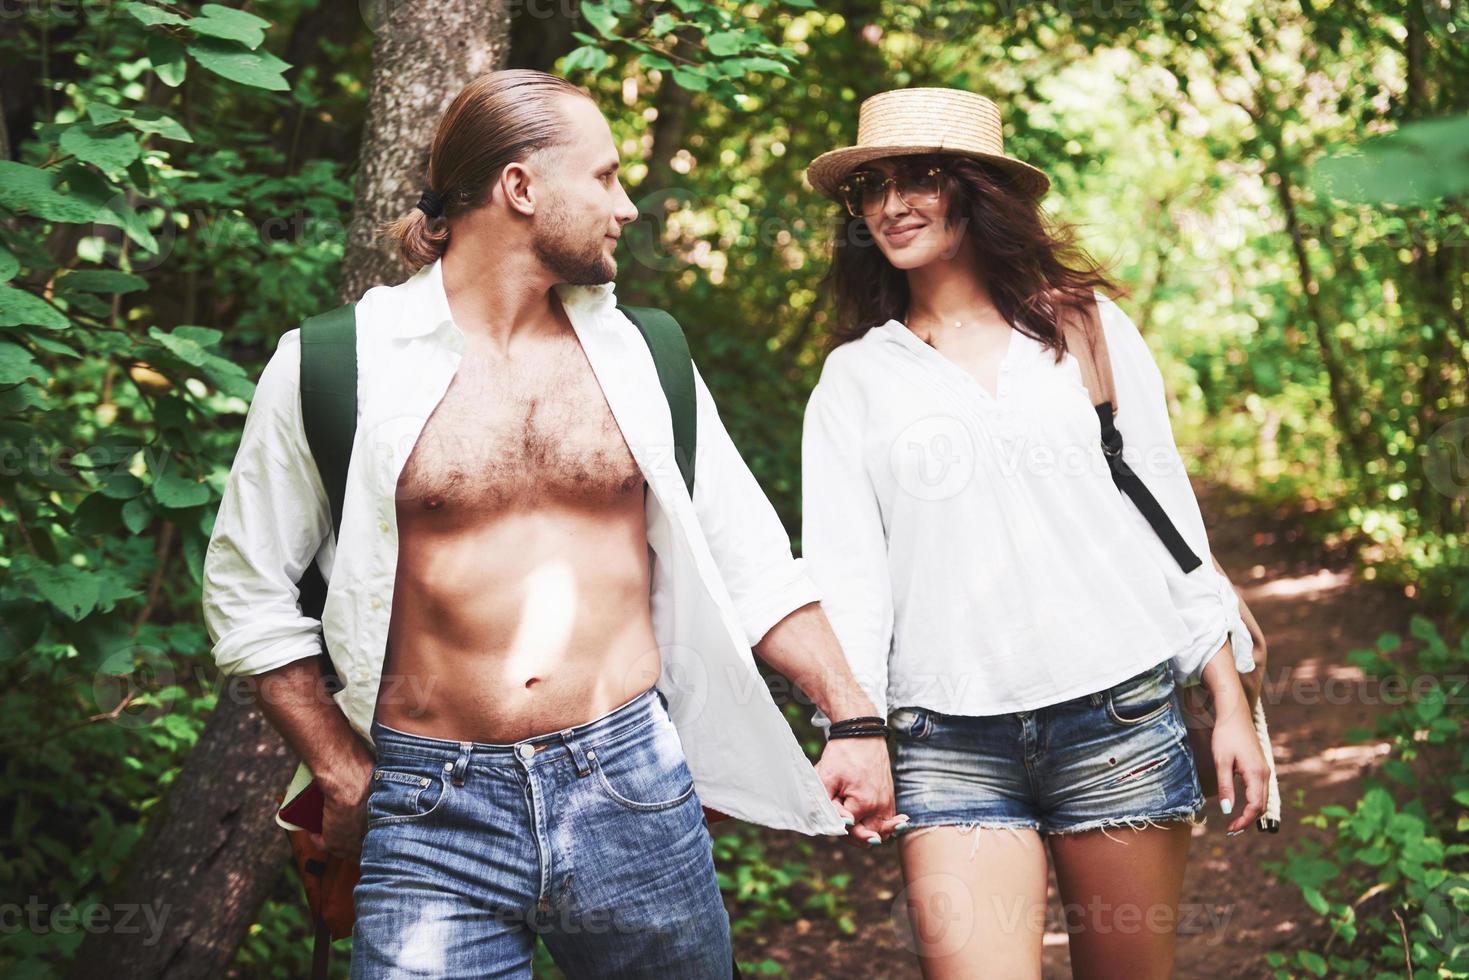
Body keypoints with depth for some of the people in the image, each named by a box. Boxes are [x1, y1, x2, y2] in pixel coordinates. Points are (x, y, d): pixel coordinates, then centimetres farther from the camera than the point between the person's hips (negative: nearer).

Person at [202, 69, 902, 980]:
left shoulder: (641, 355, 8)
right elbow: (247, 583, 6)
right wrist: (343, 772, 2)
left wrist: (855, 715, 7)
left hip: (636, 794, 3)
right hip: (433, 815, -2)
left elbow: (749, 558, 13)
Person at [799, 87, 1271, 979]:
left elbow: (1169, 521, 8)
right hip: (950, 742, 0)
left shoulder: (1089, 329, 8)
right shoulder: (855, 377, 9)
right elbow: (844, 565, 3)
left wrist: (1232, 704, 5)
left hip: (1120, 715, 0)